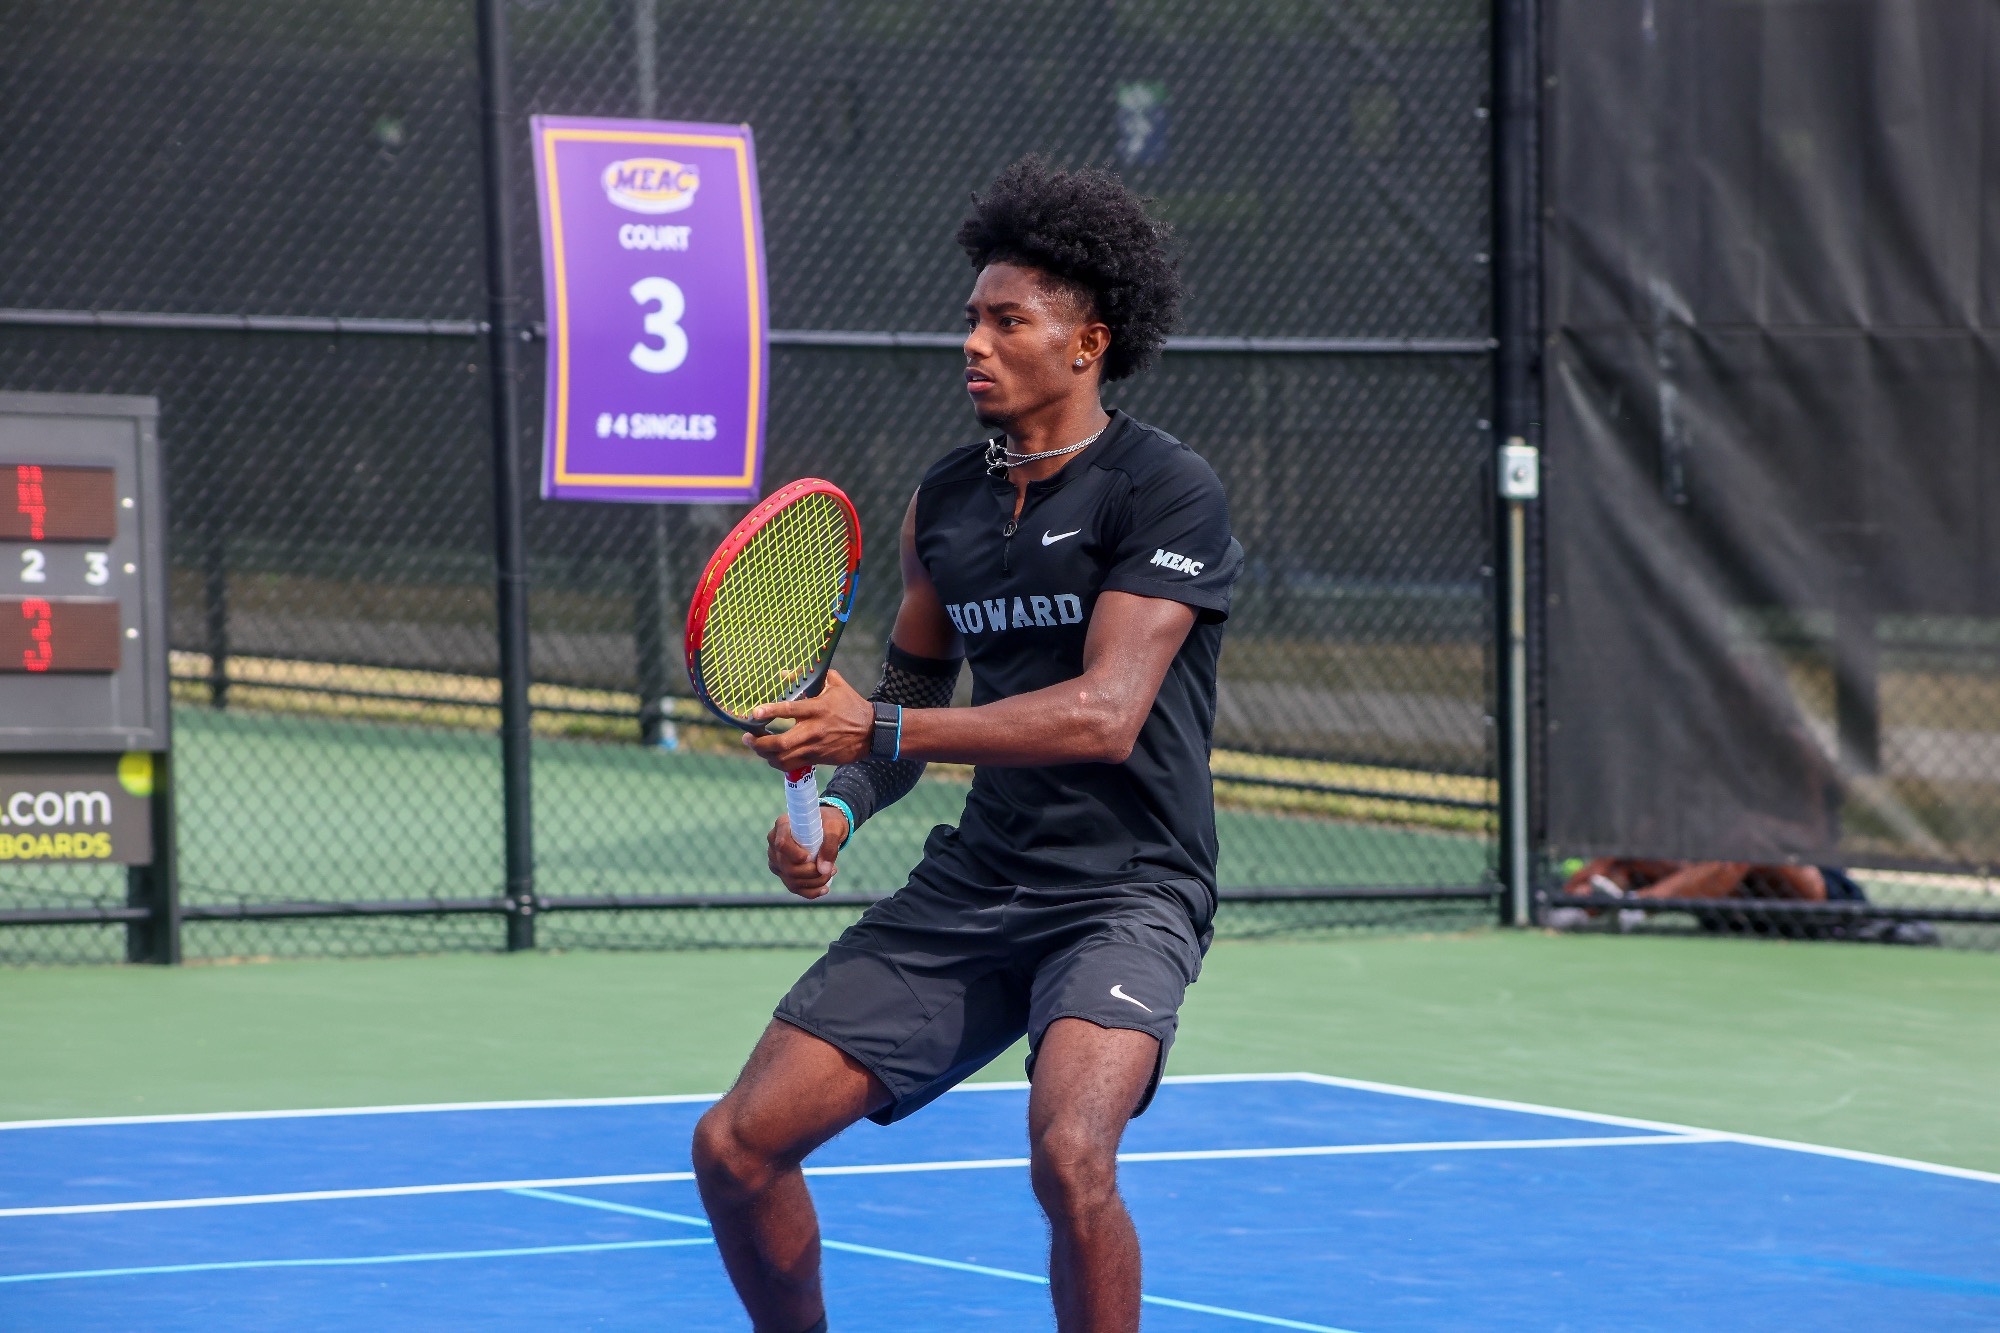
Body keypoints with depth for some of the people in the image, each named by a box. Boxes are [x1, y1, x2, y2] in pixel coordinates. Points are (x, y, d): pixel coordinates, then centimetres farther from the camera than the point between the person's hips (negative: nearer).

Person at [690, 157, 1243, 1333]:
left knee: (1069, 1153, -32)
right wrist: (837, 805, -1)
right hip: (972, 885, 7)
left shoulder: (1165, 490, -10)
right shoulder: (944, 502, 11)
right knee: (738, 1147, -2)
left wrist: (881, 732, -23)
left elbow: (1105, 714, -20)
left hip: (1125, 892, -6)